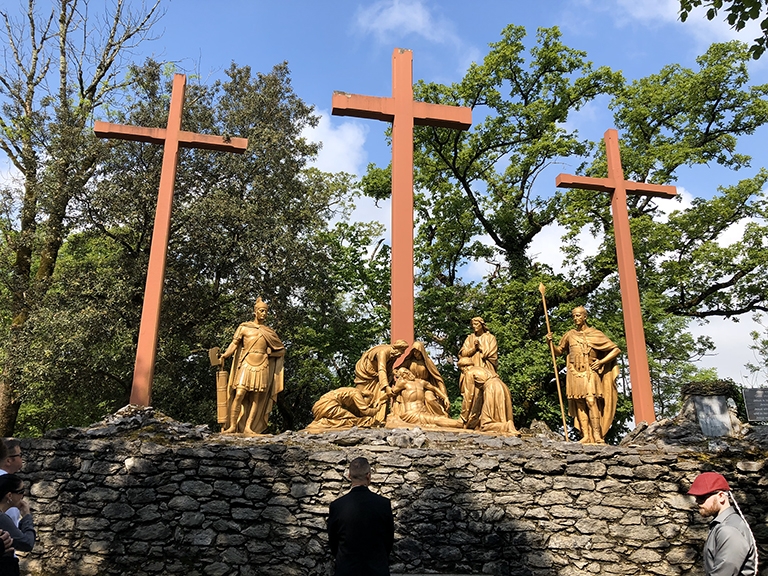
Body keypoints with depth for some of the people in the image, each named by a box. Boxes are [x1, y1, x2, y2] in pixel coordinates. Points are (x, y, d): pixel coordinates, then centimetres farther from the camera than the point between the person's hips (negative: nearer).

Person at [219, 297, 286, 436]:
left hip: (262, 367, 3)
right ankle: (232, 426, -7)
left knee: (257, 399, -1)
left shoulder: (269, 332, 15)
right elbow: (234, 344, 0)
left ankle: (248, 428, 2)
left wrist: (270, 353, 2)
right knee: (239, 395, -12)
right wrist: (224, 355, -17)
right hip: (246, 365, -3)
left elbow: (282, 350, 19)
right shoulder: (244, 327, 9)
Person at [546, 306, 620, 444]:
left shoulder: (595, 334, 4)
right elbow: (559, 351, 20)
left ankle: (597, 435, -18)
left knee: (591, 401, -17)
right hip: (574, 373, 3)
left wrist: (601, 361, -4)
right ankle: (585, 436, -3)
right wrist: (550, 343, 1)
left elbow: (616, 350, 6)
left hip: (590, 373, -3)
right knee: (580, 404, -2)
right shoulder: (569, 335, 12)